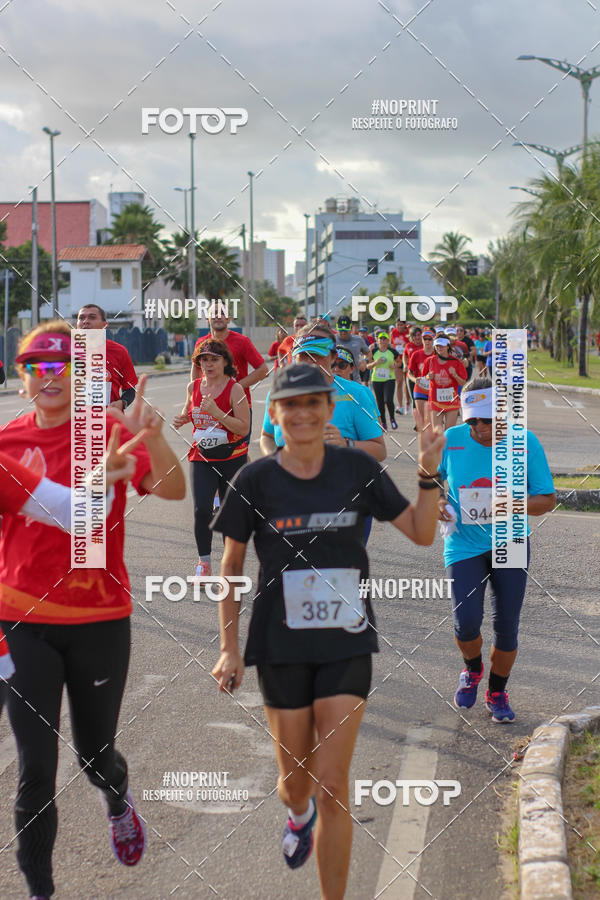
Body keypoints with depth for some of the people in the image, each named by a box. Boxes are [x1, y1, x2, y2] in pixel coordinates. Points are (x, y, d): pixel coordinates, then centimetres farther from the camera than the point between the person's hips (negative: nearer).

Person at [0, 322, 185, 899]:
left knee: (93, 753, 14)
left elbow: (172, 491, -21)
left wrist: (151, 435, -37)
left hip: (100, 619, -1)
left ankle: (118, 801, 50)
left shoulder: (109, 432, -7)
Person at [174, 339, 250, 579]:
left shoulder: (234, 389, -11)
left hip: (232, 458, -2)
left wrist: (217, 412, -25)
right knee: (201, 508, -13)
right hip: (201, 458, 3)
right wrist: (182, 420, 2)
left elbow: (244, 428, -16)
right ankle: (204, 562, 2)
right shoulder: (193, 387, 3)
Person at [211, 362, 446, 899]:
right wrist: (229, 648, 1)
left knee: (333, 786, -6)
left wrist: (429, 474, -13)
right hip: (283, 647, 0)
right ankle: (299, 813, 49)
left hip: (347, 644, 0)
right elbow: (231, 566, 3)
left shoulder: (357, 469, -2)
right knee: (296, 780, 10)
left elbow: (422, 533, 2)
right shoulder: (255, 481, -5)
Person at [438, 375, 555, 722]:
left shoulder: (526, 443, -8)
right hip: (465, 544, 0)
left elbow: (548, 499, -5)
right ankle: (472, 669, 22)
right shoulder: (452, 440, -6)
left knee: (506, 626, 4)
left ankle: (497, 693, 30)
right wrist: (436, 501, -10)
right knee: (467, 622, -13)